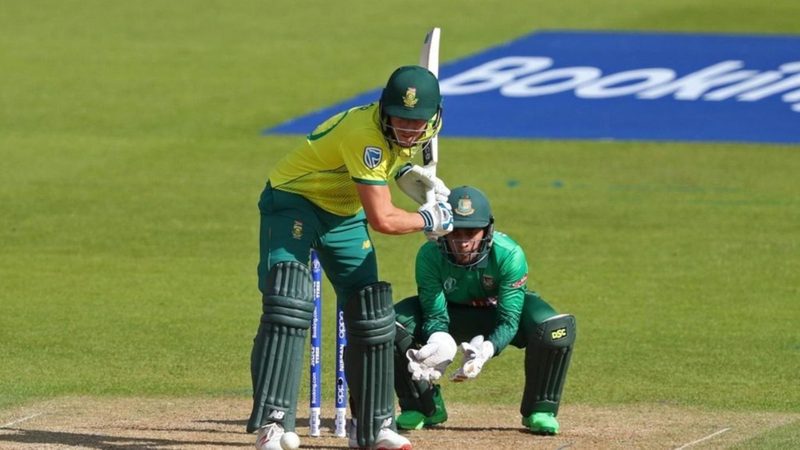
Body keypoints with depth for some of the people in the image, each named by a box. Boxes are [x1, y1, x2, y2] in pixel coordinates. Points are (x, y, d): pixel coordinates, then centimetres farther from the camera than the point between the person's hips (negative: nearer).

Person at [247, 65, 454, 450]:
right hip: (294, 199, -8)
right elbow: (382, 220, -34)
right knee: (288, 303, -26)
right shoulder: (366, 135, -35)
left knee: (372, 316, 7)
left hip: (344, 215, 8)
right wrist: (429, 220, -18)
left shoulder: (417, 133, -9)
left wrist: (409, 172, 0)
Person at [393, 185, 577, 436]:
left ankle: (540, 410, -9)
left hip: (500, 311, -2)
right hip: (454, 314, 2)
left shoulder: (509, 255, -33)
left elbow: (509, 321, -33)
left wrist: (486, 350, -53)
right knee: (393, 323, -25)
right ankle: (423, 407, -1)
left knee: (555, 328, -33)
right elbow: (436, 316, -25)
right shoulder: (430, 256, -28)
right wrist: (440, 343, -49)